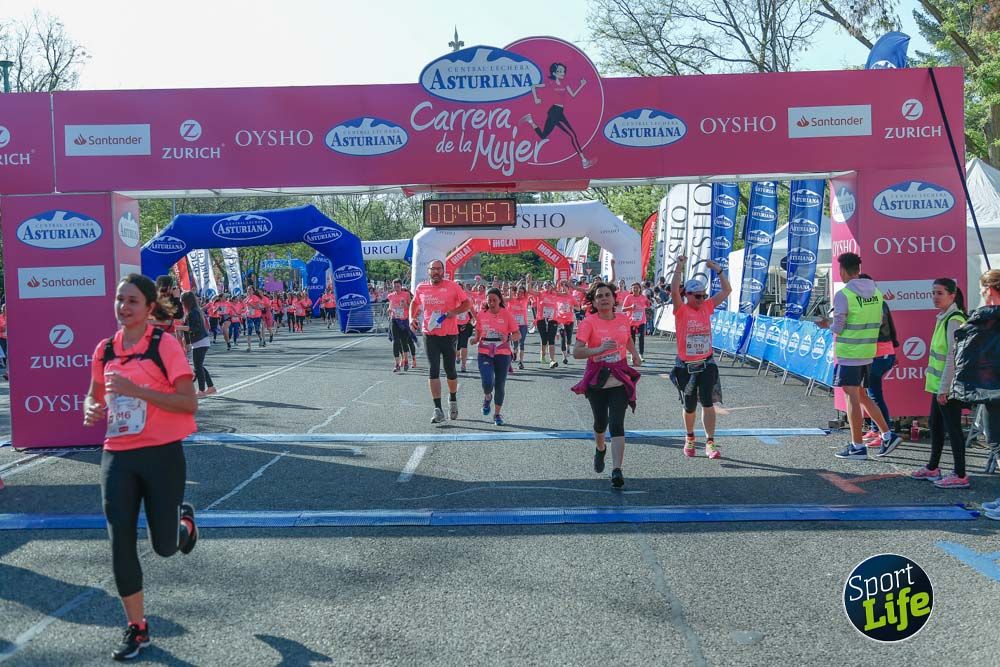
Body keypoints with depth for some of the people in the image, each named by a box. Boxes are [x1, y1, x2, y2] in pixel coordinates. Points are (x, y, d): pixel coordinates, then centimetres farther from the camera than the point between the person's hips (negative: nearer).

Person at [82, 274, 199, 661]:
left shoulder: (165, 344, -10)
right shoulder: (105, 350, 6)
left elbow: (189, 404, -15)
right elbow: (95, 394, 21)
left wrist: (137, 391, -23)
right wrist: (92, 409, -3)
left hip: (162, 455, -4)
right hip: (117, 456, 4)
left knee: (164, 546, 4)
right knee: (121, 545, 1)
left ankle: (184, 519, 42)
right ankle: (136, 629, 16)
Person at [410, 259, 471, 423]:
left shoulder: (452, 287, -5)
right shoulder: (421, 288, 4)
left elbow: (467, 303, 0)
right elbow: (414, 303, 22)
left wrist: (454, 312, -16)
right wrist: (412, 318, 6)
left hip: (449, 334, -1)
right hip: (429, 334, 1)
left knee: (450, 370, 10)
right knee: (433, 370, -7)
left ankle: (453, 400, 38)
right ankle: (438, 410, -7)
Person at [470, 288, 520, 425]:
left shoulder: (507, 314, -4)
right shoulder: (481, 314, 2)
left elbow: (518, 334, -3)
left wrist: (508, 338, -24)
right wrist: (474, 339, -8)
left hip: (502, 354, -1)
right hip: (484, 353, 1)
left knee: (500, 385, 4)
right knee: (487, 383, -17)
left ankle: (497, 414, 23)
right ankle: (487, 397, 20)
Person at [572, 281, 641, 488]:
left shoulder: (623, 318, 3)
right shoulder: (589, 322, -10)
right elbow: (576, 352, -20)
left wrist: (635, 354, 11)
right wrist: (599, 349, -33)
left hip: (619, 379, 1)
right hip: (596, 379, -1)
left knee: (617, 424, -11)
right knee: (600, 422, 16)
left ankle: (617, 470, -15)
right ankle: (600, 449, 49)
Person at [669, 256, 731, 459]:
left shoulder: (707, 307, 5)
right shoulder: (681, 310, -7)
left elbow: (727, 290, 8)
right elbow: (674, 290, -24)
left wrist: (718, 270, 1)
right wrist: (679, 267, -21)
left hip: (706, 364, 2)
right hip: (685, 366, -2)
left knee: (708, 403, -7)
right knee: (689, 407, 10)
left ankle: (710, 443, -6)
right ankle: (689, 438, 31)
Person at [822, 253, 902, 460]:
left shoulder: (843, 294, -14)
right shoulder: (876, 292, 8)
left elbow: (838, 328, -13)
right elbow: (878, 323, 12)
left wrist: (826, 325, 7)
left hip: (849, 353, -7)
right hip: (868, 352, 7)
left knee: (852, 398, -1)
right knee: (862, 396, 19)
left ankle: (857, 447, 4)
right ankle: (887, 435, 15)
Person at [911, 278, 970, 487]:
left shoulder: (954, 321, -18)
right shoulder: (943, 318, 12)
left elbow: (953, 357, -21)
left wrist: (944, 389, -20)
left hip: (949, 386, -10)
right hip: (939, 384, 10)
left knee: (952, 427, -3)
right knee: (935, 424, 18)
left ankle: (960, 476, 4)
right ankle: (932, 468, 31)